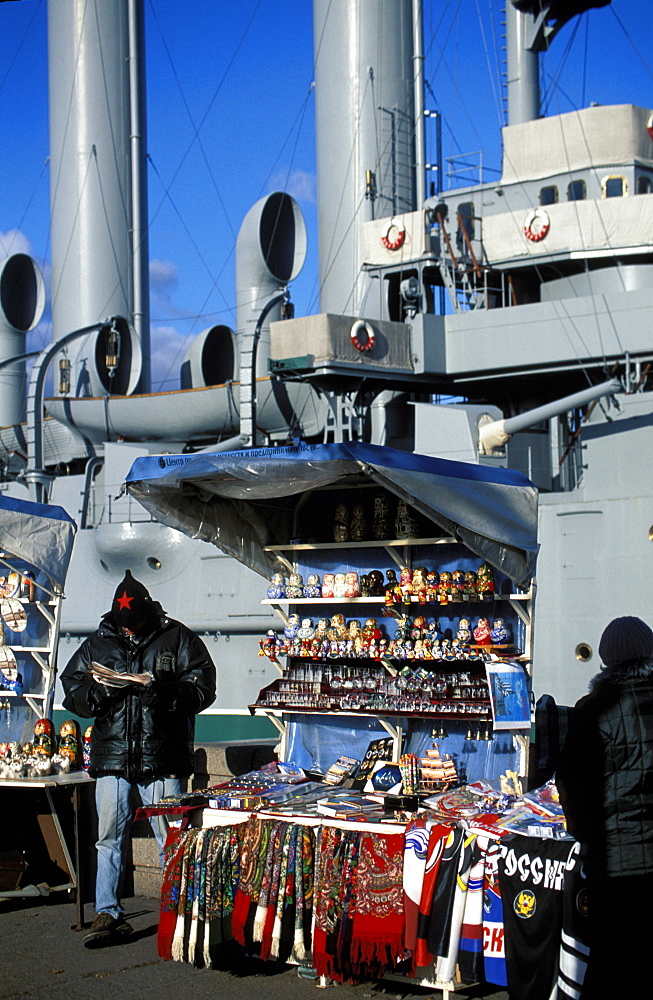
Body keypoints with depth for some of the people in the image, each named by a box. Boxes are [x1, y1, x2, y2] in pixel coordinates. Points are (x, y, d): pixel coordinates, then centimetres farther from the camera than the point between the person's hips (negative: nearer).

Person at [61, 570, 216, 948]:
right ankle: (108, 913, 12)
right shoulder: (97, 644, 11)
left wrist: (157, 689, -19)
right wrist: (102, 689, -11)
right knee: (110, 838, 5)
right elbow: (73, 696, 10)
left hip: (162, 759, -3)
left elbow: (202, 690, -5)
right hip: (111, 758, 3)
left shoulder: (179, 639, 2)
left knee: (171, 839, 2)